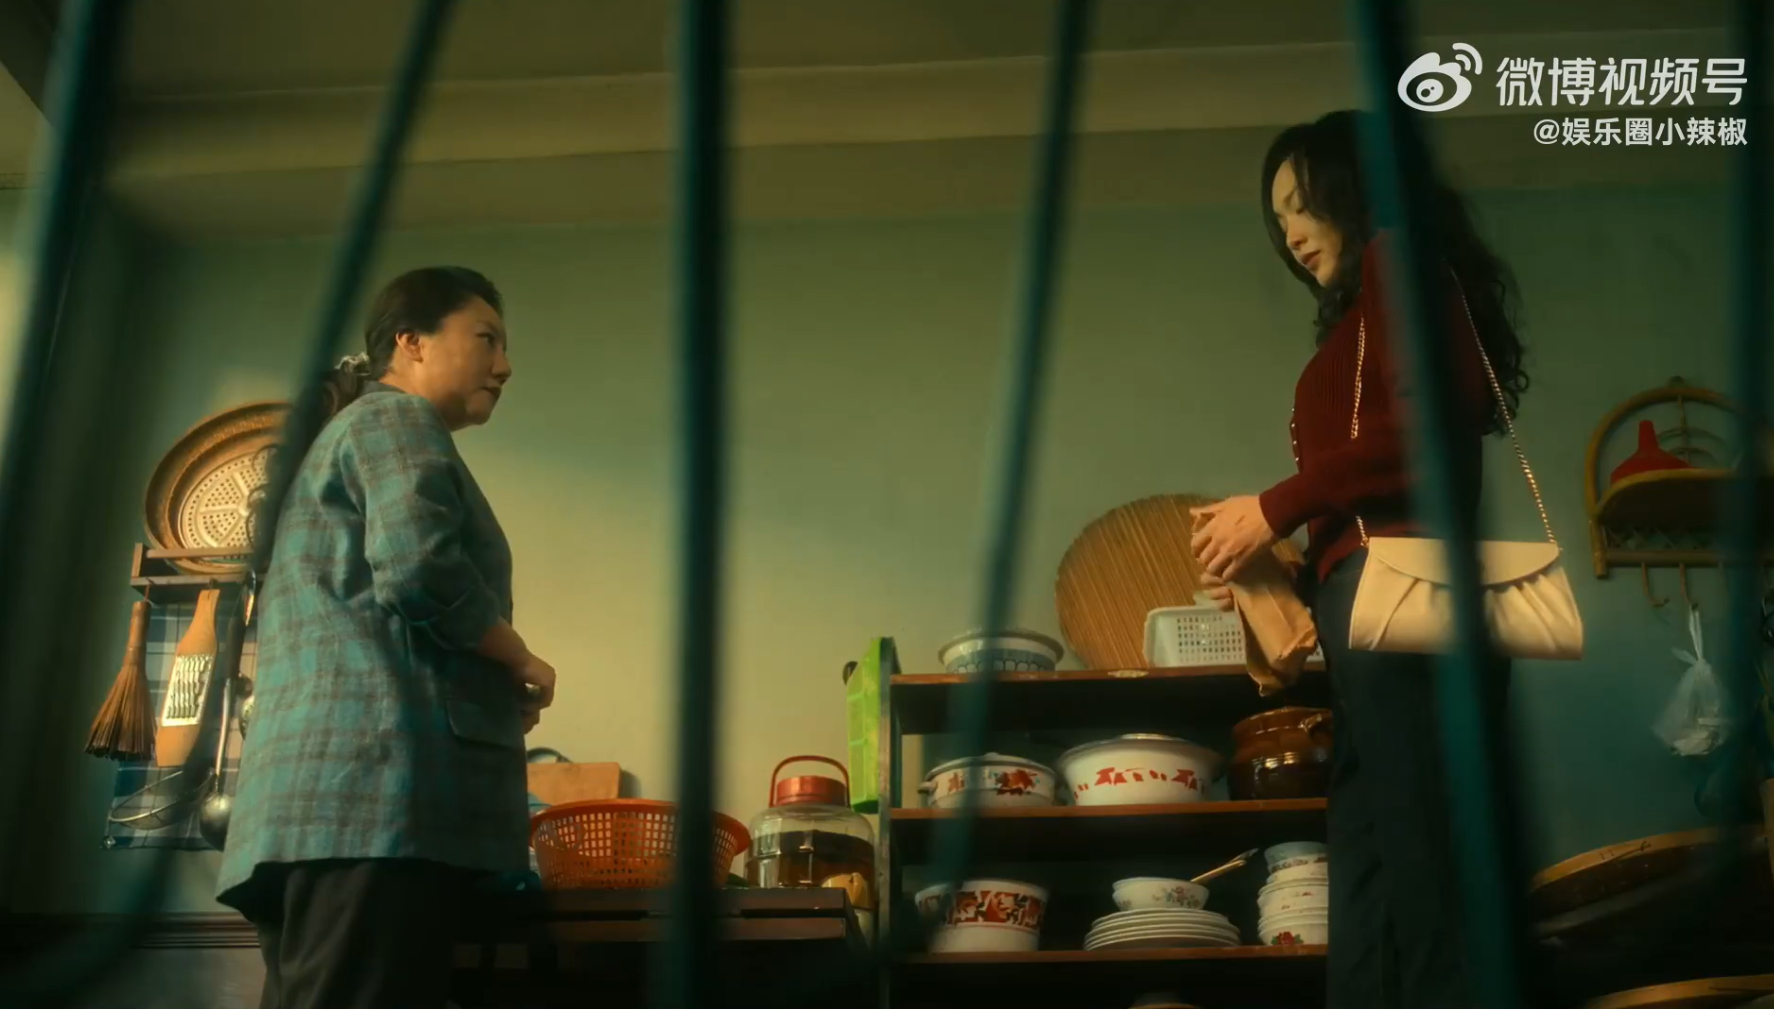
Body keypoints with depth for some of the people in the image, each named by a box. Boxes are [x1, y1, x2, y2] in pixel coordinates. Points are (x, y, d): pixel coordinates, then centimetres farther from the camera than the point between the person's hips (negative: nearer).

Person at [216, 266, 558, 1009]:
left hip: (324, 790, 10)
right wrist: (523, 665, 0)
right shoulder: (396, 420, 3)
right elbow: (417, 565, -16)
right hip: (372, 784, -10)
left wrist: (498, 682, 20)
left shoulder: (343, 437, 33)